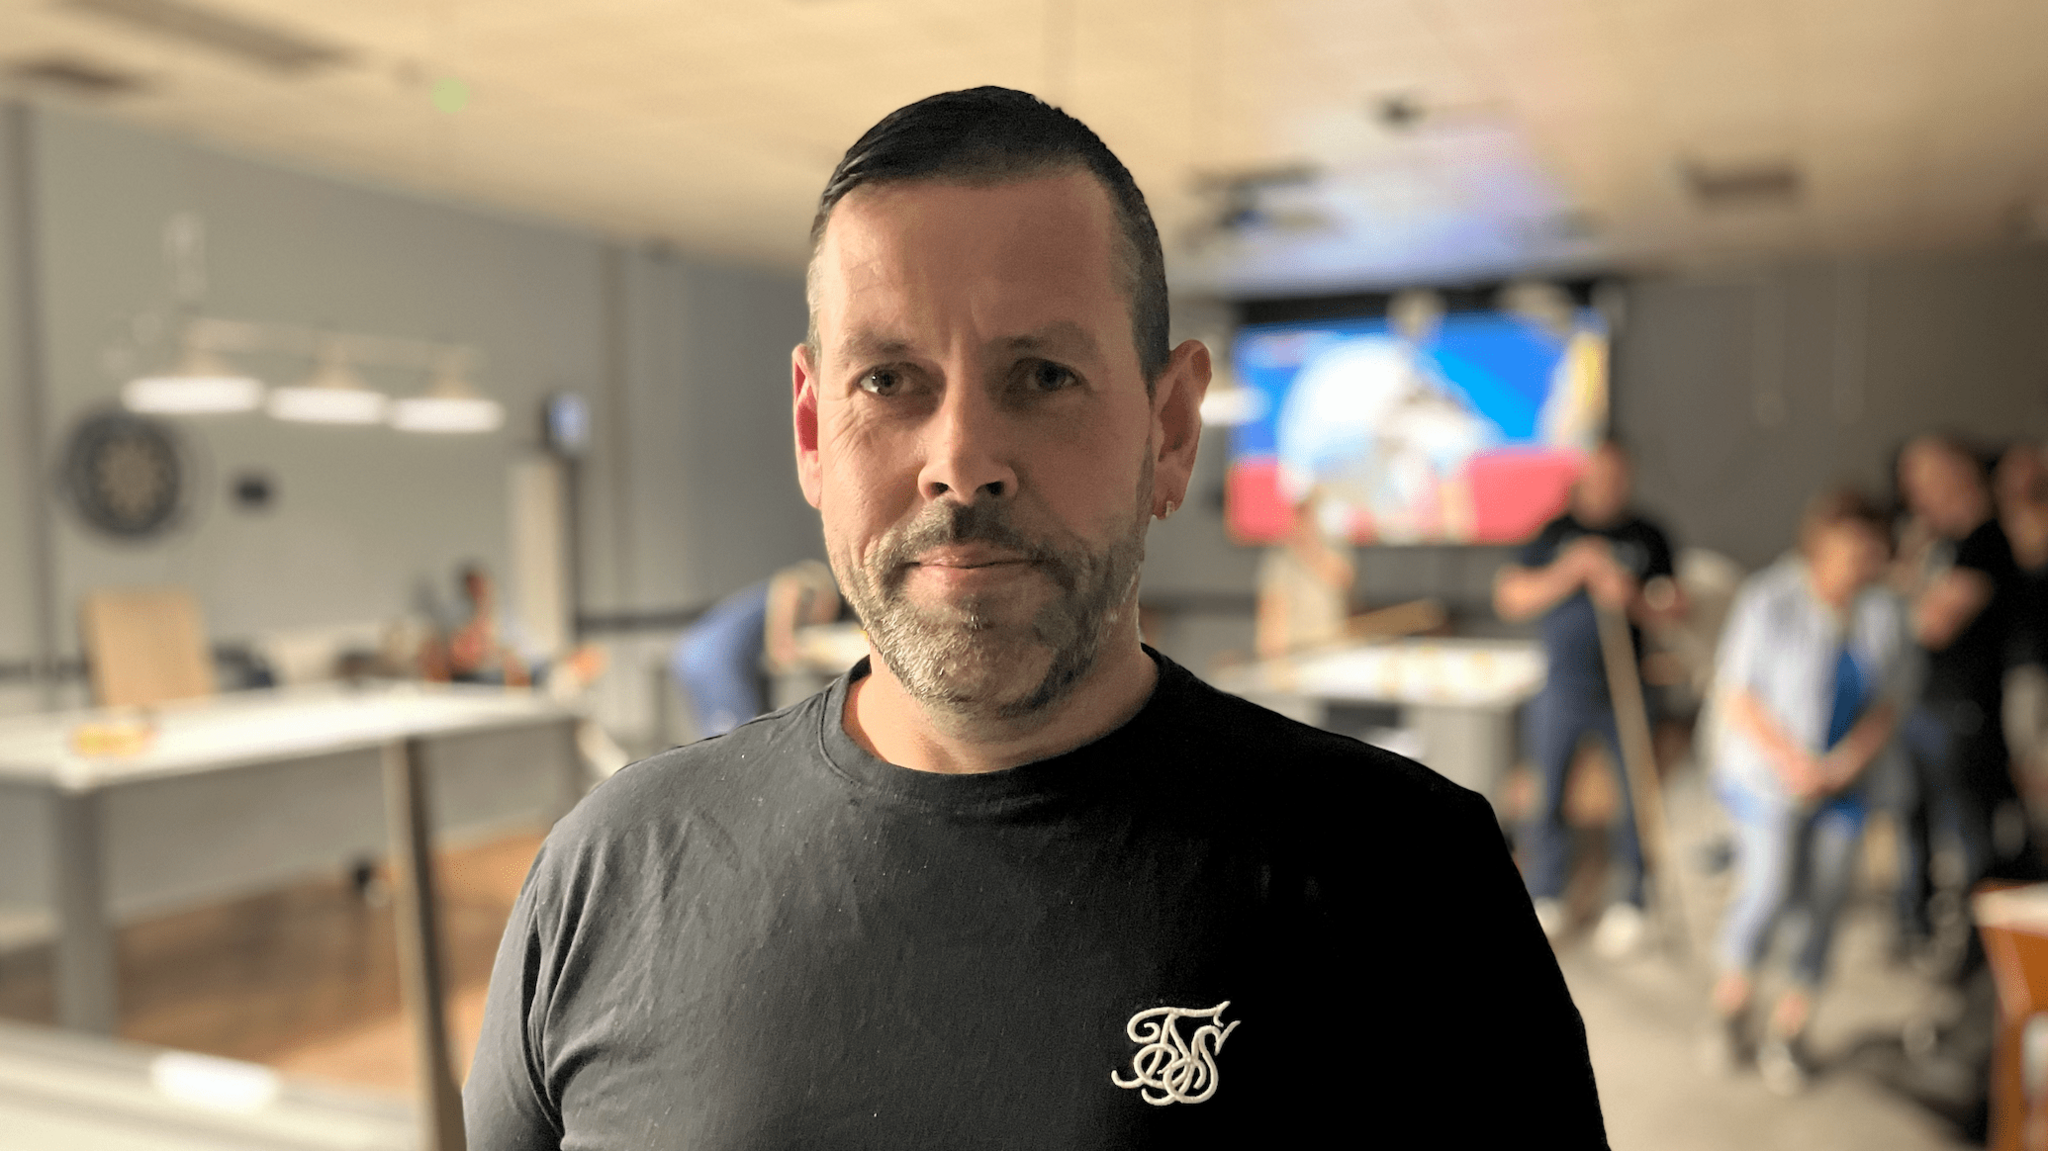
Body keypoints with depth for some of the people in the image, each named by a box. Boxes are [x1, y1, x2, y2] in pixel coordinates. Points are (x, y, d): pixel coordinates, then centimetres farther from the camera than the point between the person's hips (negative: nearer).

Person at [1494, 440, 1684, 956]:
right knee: (1548, 793, 6)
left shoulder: (1648, 538, 4)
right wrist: (1570, 571, -15)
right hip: (1561, 686, 0)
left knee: (1634, 793, 3)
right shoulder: (1554, 533, 3)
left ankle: (1629, 900, 19)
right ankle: (1546, 900, 21)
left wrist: (1633, 598, -16)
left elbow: (1675, 607, 3)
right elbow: (1510, 598, -4)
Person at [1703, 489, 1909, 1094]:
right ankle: (1732, 1000, 16)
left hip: (1840, 783, 4)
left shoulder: (1884, 612, -2)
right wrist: (1791, 760, -18)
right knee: (1769, 890, -13)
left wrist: (1846, 761, -13)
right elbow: (1736, 697, -10)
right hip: (1764, 776, -4)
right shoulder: (1768, 601, -14)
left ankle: (1788, 1032, 19)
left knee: (1824, 900, 2)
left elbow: (1887, 705, 3)